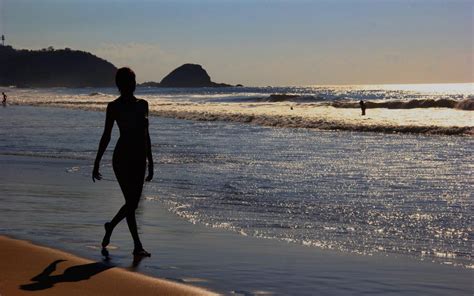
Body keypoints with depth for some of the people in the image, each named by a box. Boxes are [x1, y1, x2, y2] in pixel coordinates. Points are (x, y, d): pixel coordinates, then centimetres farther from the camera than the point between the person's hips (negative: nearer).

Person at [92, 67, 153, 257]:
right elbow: (106, 135, -1)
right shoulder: (114, 106, -3)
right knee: (131, 202, -7)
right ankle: (137, 246, 2)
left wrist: (150, 162, 15)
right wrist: (97, 163, -3)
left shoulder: (142, 104, 11)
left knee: (134, 202, 8)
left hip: (139, 158, 6)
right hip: (122, 158, -5)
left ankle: (110, 227, 33)